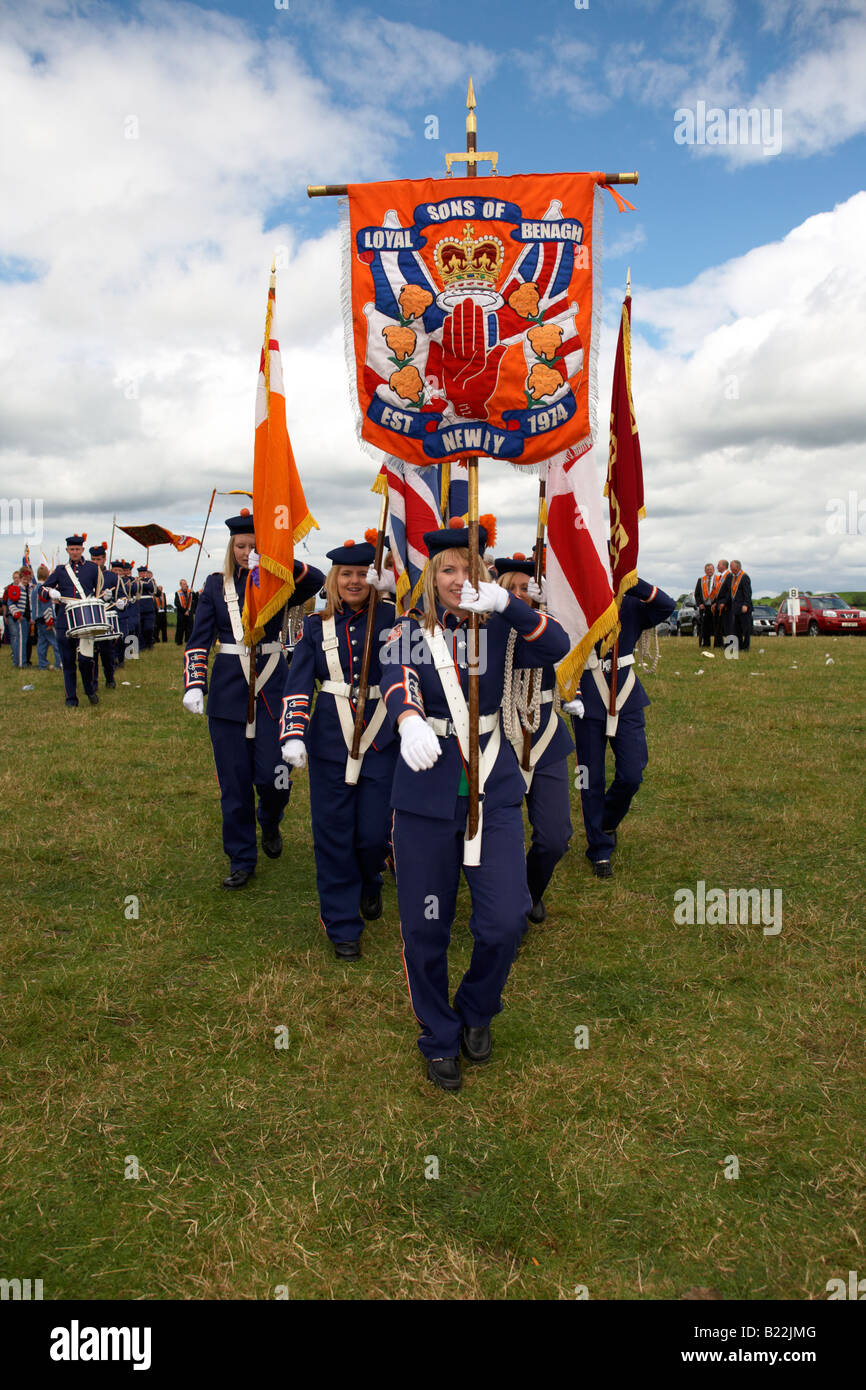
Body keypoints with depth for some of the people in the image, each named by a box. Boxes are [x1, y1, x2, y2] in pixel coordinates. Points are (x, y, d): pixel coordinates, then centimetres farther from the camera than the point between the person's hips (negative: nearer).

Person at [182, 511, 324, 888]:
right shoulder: (216, 585, 5)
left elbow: (315, 580, -20)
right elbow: (199, 640, 0)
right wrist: (194, 685, -13)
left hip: (272, 686, -1)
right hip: (229, 690, 1)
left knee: (271, 776, -5)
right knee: (234, 782, 4)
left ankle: (270, 823, 30)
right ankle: (241, 860, 19)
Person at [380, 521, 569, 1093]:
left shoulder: (498, 627, 4)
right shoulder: (411, 630, 1)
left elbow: (557, 647, -13)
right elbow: (398, 676, -20)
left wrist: (507, 602, -28)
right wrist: (408, 720, -43)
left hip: (494, 789, 1)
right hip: (426, 793, 0)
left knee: (505, 923, -4)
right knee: (425, 928, 6)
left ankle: (477, 1011, 28)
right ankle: (440, 1041, 30)